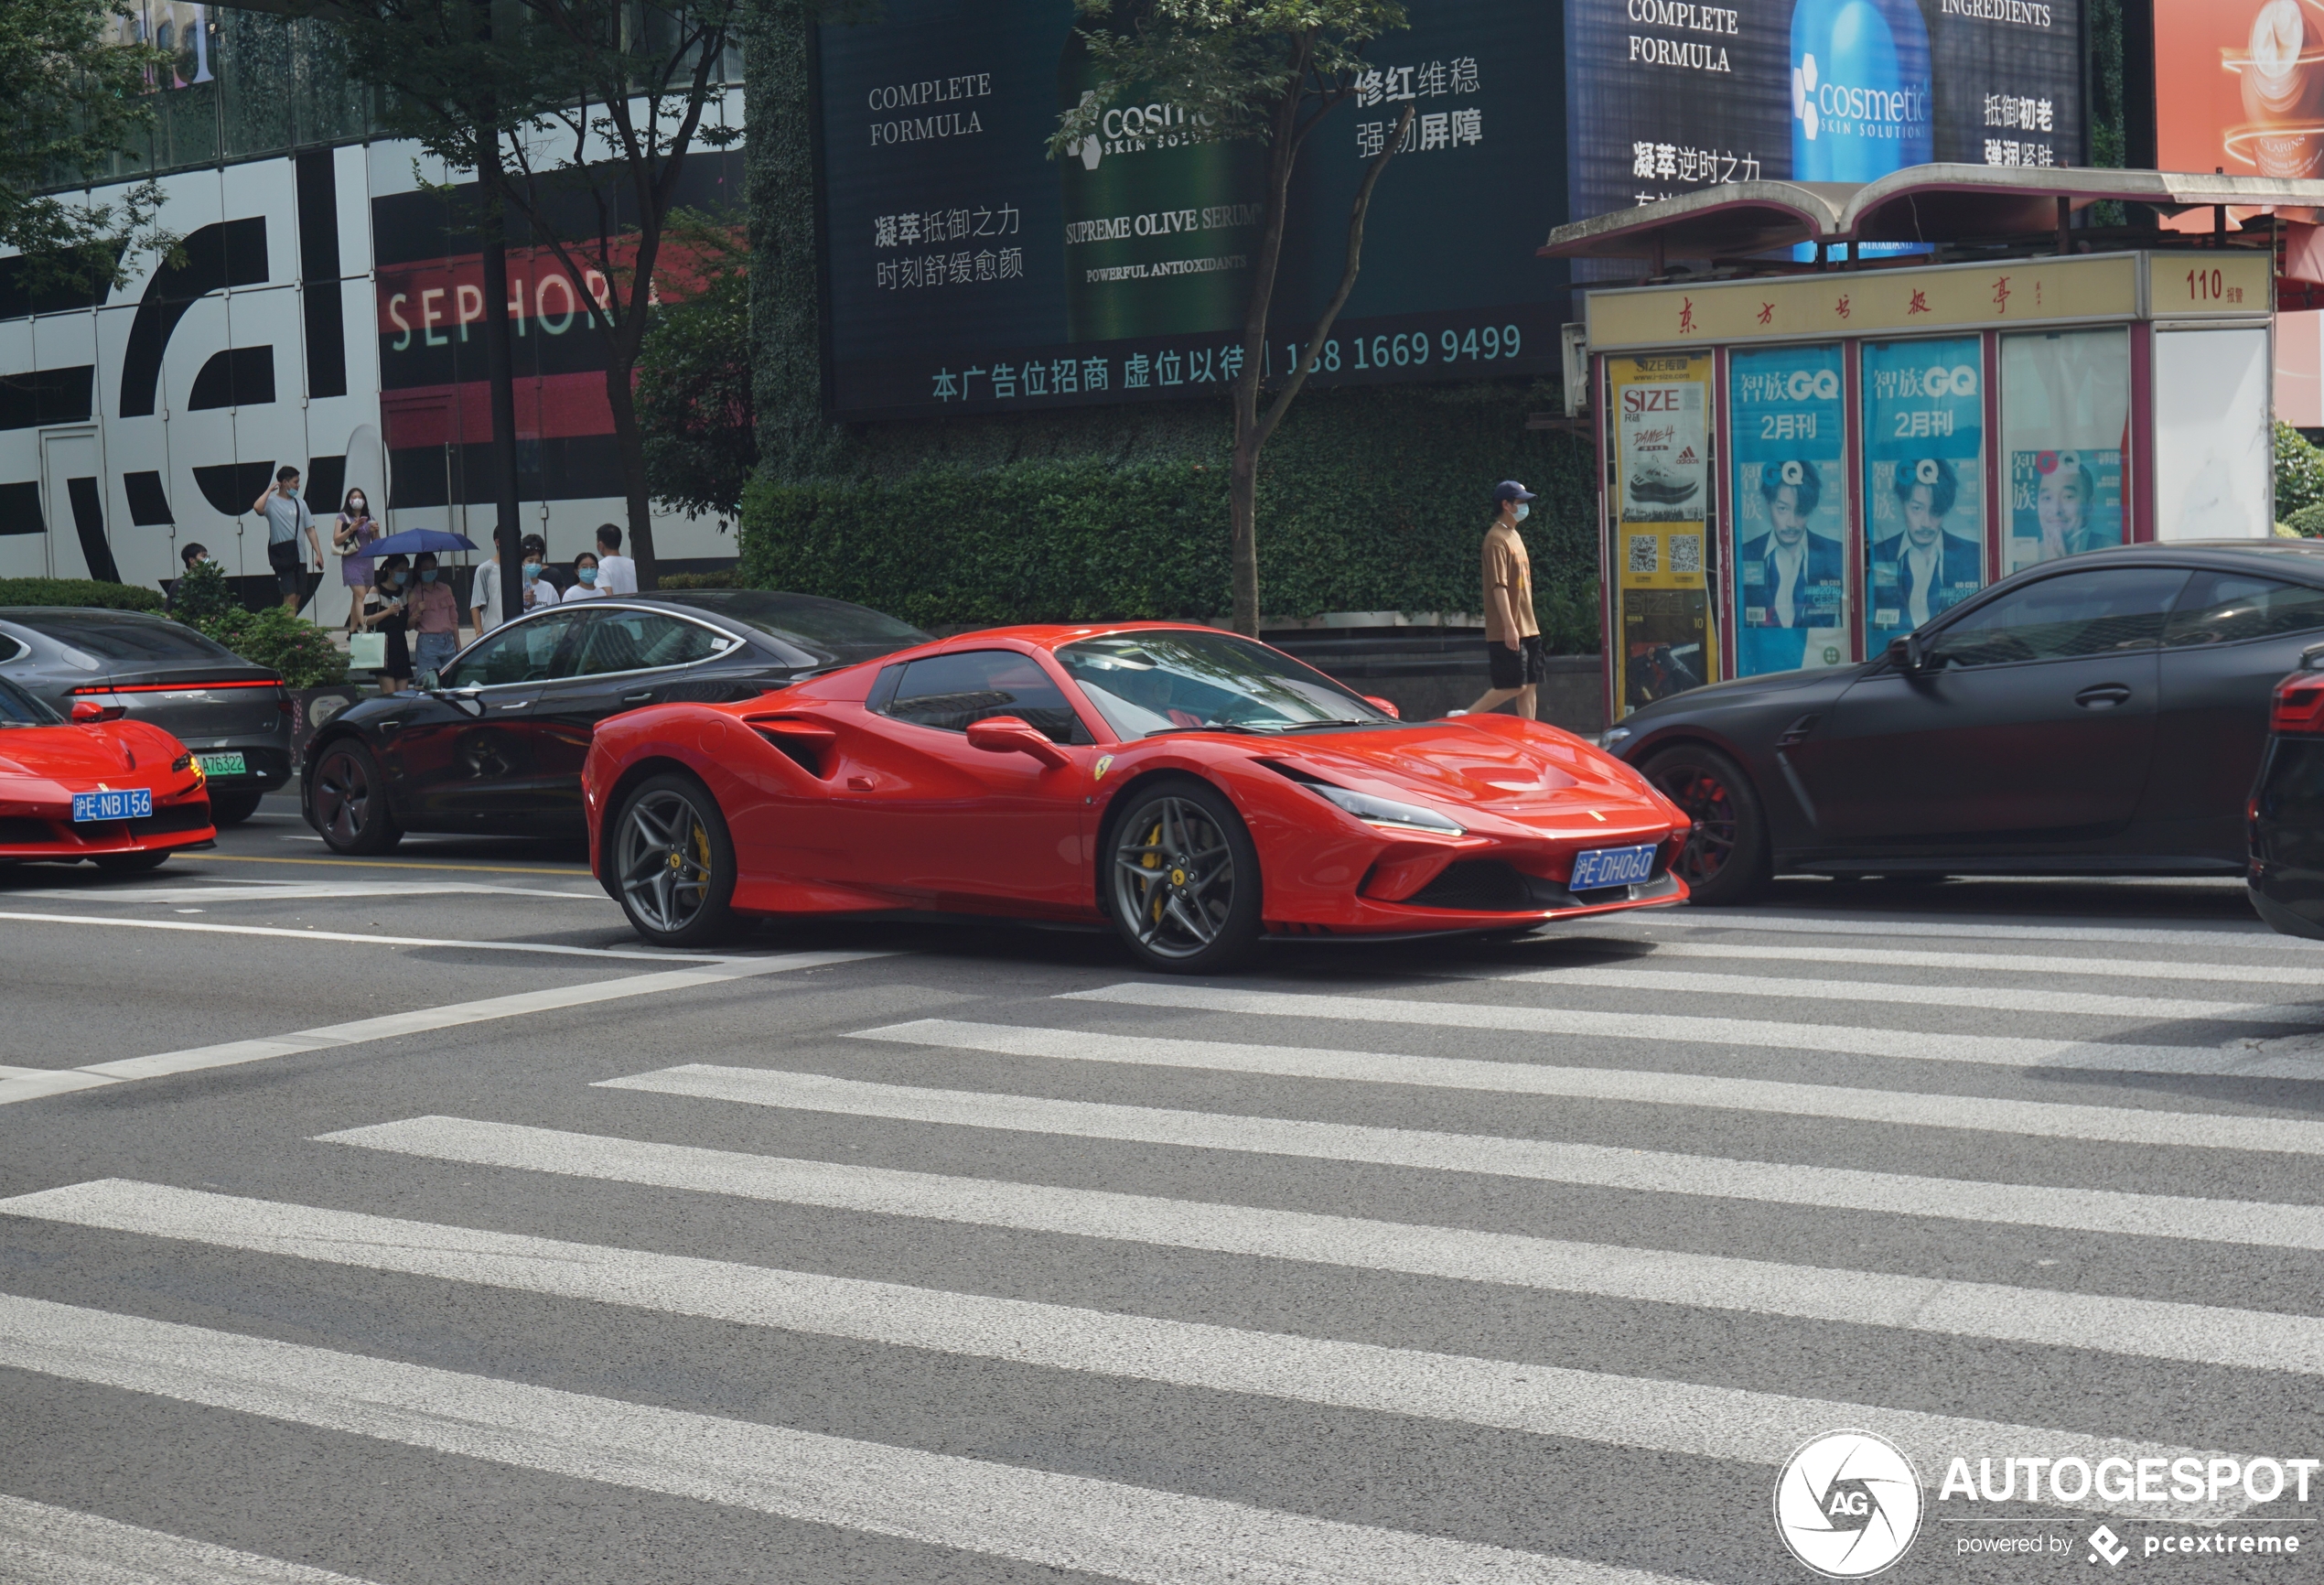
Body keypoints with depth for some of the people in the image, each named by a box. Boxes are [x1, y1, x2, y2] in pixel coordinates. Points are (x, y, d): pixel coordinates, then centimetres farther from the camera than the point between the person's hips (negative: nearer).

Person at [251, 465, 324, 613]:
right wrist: (270, 489, -12)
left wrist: (318, 553, 6)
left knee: (298, 597, 7)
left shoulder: (300, 503, 14)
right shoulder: (271, 502, -3)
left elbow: (310, 529, 14)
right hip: (282, 556, -6)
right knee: (290, 596, -13)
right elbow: (257, 507, -26)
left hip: (299, 555, 6)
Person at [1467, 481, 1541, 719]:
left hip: (1527, 628, 9)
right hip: (1506, 631, -9)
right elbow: (1498, 586, -19)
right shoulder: (1497, 538, -12)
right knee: (1514, 686, -10)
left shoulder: (1514, 536, 17)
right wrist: (1509, 626, -25)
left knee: (1529, 685, 6)